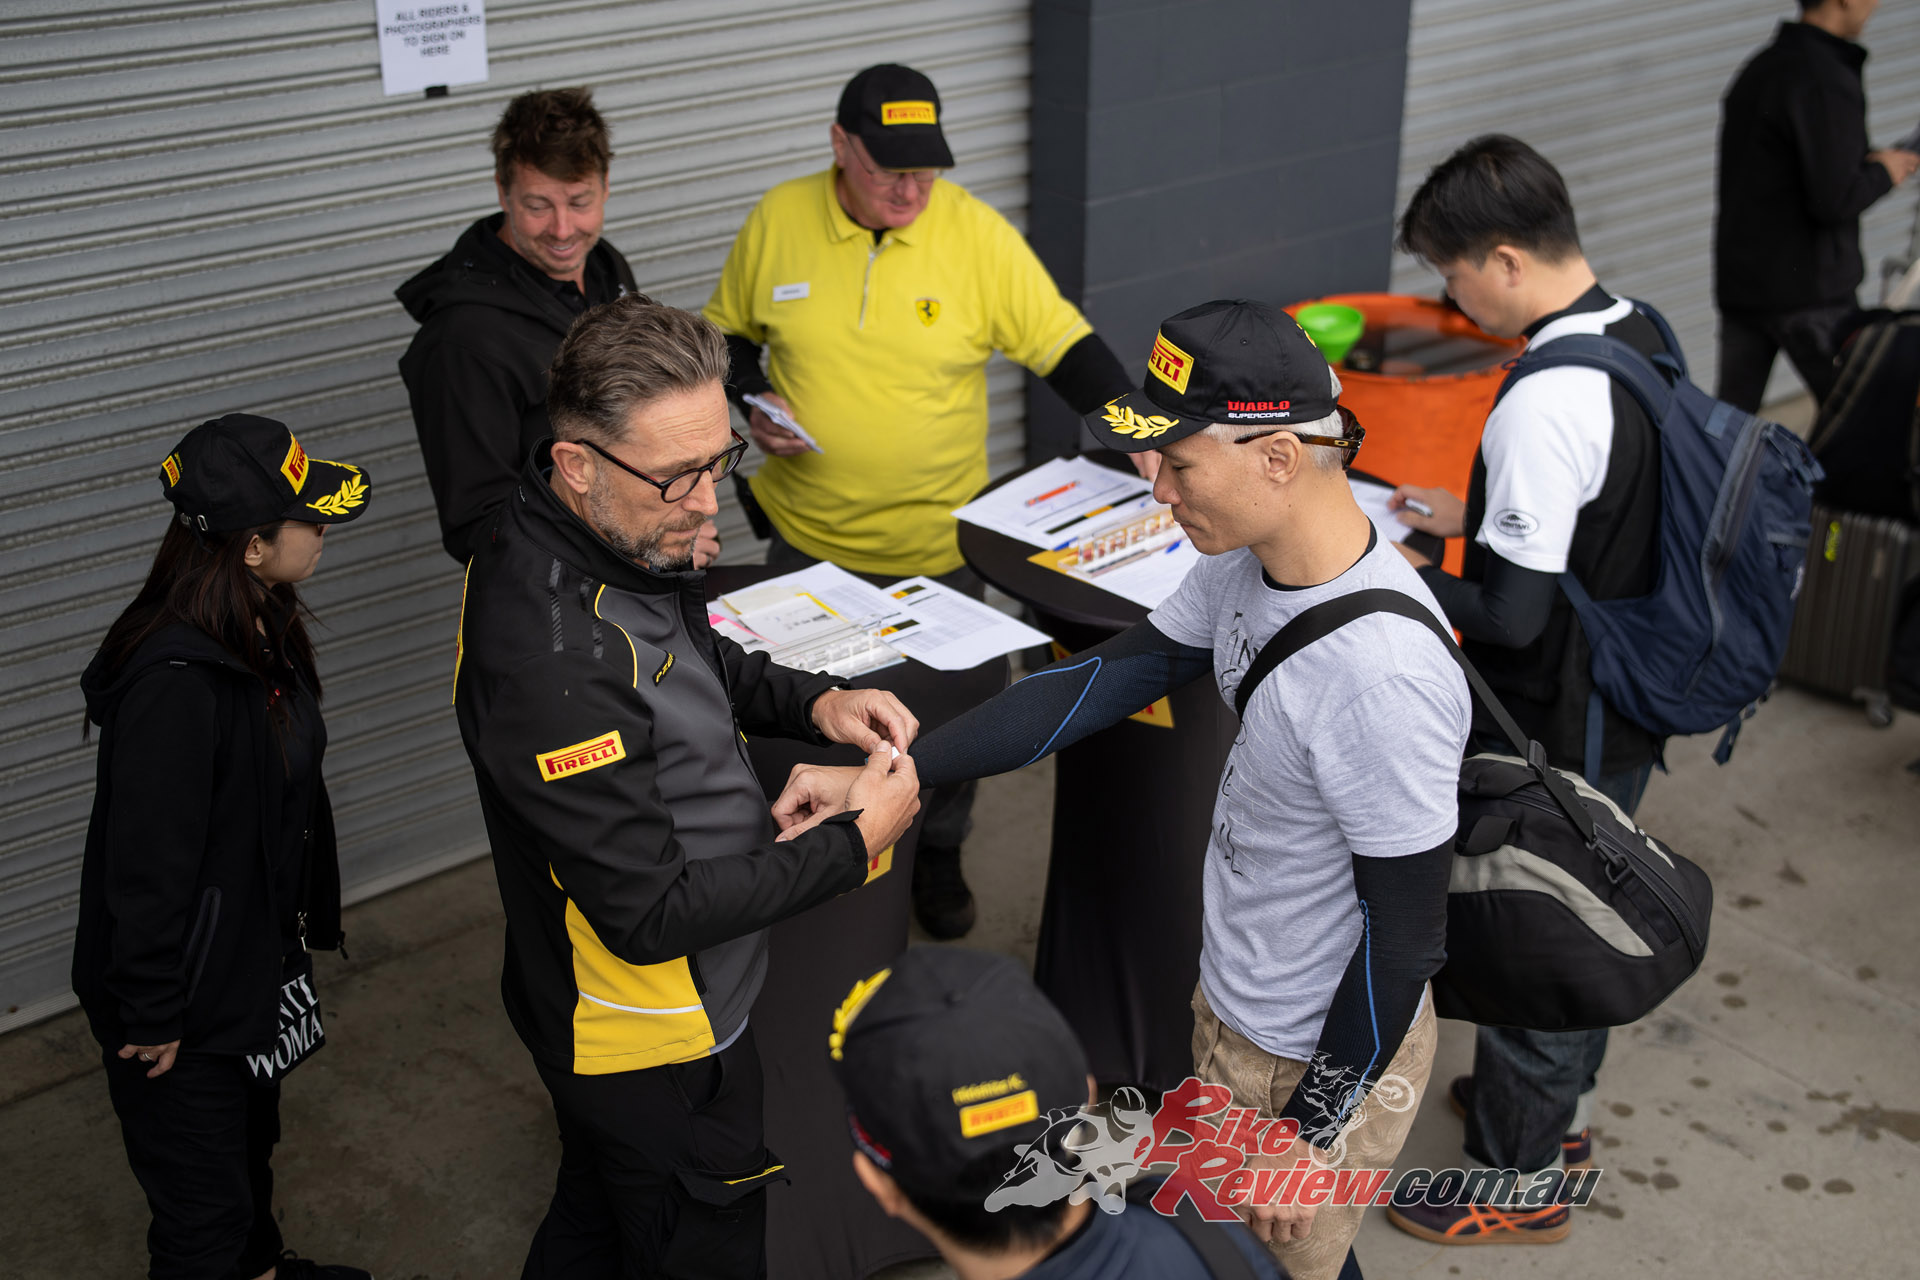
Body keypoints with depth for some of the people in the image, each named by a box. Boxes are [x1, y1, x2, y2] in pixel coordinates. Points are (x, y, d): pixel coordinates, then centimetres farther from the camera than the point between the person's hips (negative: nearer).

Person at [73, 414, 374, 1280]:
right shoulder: (176, 683, -34)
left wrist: (306, 916, 18)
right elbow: (147, 863, -28)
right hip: (187, 1008, -9)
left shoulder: (262, 633, -3)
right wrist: (151, 1021, -19)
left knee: (251, 1142, 32)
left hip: (253, 963, 9)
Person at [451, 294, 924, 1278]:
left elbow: (700, 665, 14)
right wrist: (856, 844, -24)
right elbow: (652, 914, -31)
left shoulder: (612, 537, -8)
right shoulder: (551, 661, -37)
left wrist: (814, 702, -5)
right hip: (655, 1048, -9)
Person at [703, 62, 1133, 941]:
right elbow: (728, 332, 6)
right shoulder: (779, 221, -9)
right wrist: (752, 402, -13)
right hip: (808, 534, 1)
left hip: (938, 542, -1)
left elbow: (1065, 347, -13)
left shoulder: (975, 233, -15)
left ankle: (939, 853, 41)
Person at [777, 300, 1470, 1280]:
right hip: (1231, 1005, 8)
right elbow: (1113, 676, 0)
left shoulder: (1383, 675, -34)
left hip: (1325, 1057, -8)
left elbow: (1405, 935, -26)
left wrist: (1309, 1130, -14)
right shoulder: (1248, 564, -8)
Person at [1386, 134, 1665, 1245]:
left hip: (1552, 736, -9)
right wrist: (1480, 518, 11)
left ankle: (1518, 1186, 29)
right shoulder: (1643, 337, -1)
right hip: (1624, 715, 9)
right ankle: (1558, 1106, 49)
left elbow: (1513, 615, -28)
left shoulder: (1543, 403, -30)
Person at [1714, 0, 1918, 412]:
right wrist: (1883, 172, -3)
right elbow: (1834, 200, -22)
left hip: (1738, 281, 8)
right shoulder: (1827, 82, -16)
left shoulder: (1758, 68, 12)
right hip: (1807, 288, -8)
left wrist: (1862, 164, 11)